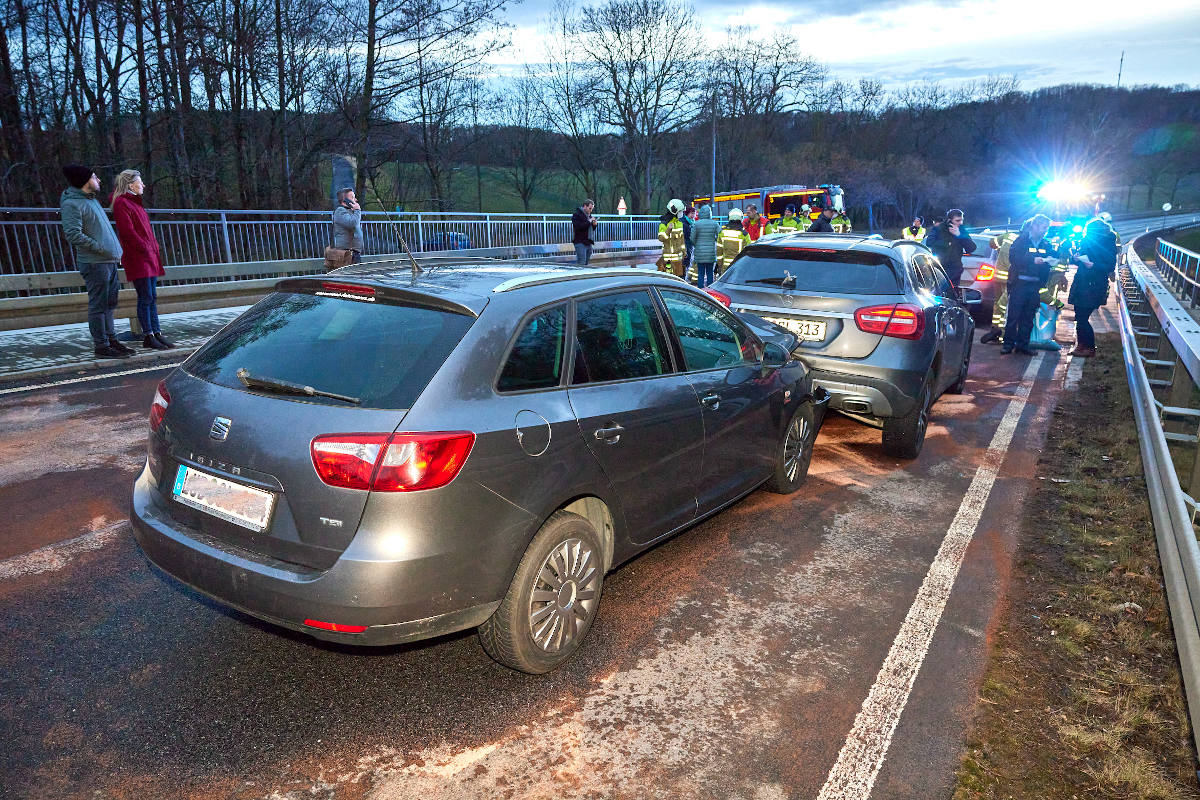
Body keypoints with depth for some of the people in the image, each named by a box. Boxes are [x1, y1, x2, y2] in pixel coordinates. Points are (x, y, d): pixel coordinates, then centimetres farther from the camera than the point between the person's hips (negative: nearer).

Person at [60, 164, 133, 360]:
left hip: (109, 261, 9)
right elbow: (73, 234, -19)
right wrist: (100, 247, -17)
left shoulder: (91, 199, 19)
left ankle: (111, 339, 23)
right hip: (95, 263, -9)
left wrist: (114, 250, 16)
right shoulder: (71, 204, -11)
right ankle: (101, 346, 0)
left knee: (109, 303, 15)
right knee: (98, 305, -5)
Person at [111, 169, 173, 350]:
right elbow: (128, 231, -17)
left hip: (148, 256, 9)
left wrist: (154, 248, 12)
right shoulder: (121, 203, -9)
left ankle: (156, 333, 12)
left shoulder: (135, 202, 21)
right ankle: (148, 337, -4)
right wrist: (145, 249, -15)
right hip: (136, 258, -9)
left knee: (152, 297, 9)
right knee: (145, 298, -8)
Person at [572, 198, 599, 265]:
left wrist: (594, 224, 4)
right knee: (581, 263, -13)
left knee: (586, 263, 8)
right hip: (580, 242, -8)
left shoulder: (589, 215, 18)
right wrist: (589, 222, -19)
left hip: (588, 242, 8)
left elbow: (591, 229, 26)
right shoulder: (577, 214, -6)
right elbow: (578, 227, -21)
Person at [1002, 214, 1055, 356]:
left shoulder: (1046, 245, 15)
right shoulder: (1022, 240, -1)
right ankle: (1008, 343, 1)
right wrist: (1033, 260, -23)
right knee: (1014, 315, -5)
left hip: (1035, 285, 5)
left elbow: (1048, 263, 19)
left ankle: (1022, 344, 12)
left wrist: (1051, 262, -5)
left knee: (1028, 317, 6)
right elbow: (1013, 257, -14)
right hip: (1020, 283, -5)